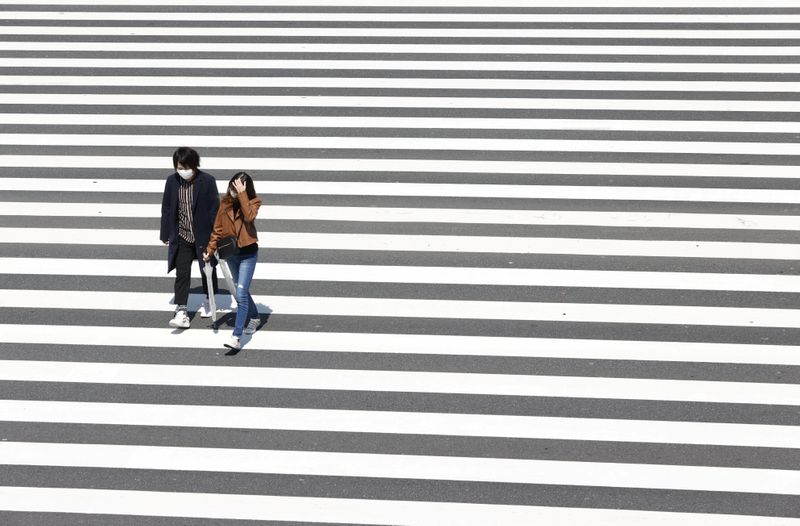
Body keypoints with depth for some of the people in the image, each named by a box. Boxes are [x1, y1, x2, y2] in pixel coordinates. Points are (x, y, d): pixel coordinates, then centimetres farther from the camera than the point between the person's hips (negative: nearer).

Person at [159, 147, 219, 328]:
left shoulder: (207, 181, -14)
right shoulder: (172, 181, -4)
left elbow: (215, 209, -10)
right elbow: (167, 209, 5)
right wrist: (165, 234, 7)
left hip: (204, 236, -2)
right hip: (182, 237, 2)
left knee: (207, 270, 14)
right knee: (182, 274, -5)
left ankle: (208, 302, 37)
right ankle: (181, 313, -7)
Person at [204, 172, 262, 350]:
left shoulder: (253, 202, -12)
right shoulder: (225, 202, -2)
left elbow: (249, 217, -34)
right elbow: (218, 227, 5)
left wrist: (242, 194, -33)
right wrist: (210, 249, 1)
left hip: (248, 254, -5)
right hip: (230, 253, 5)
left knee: (241, 294, -13)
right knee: (242, 291, 20)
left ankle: (236, 337, -16)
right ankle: (254, 318, 44)